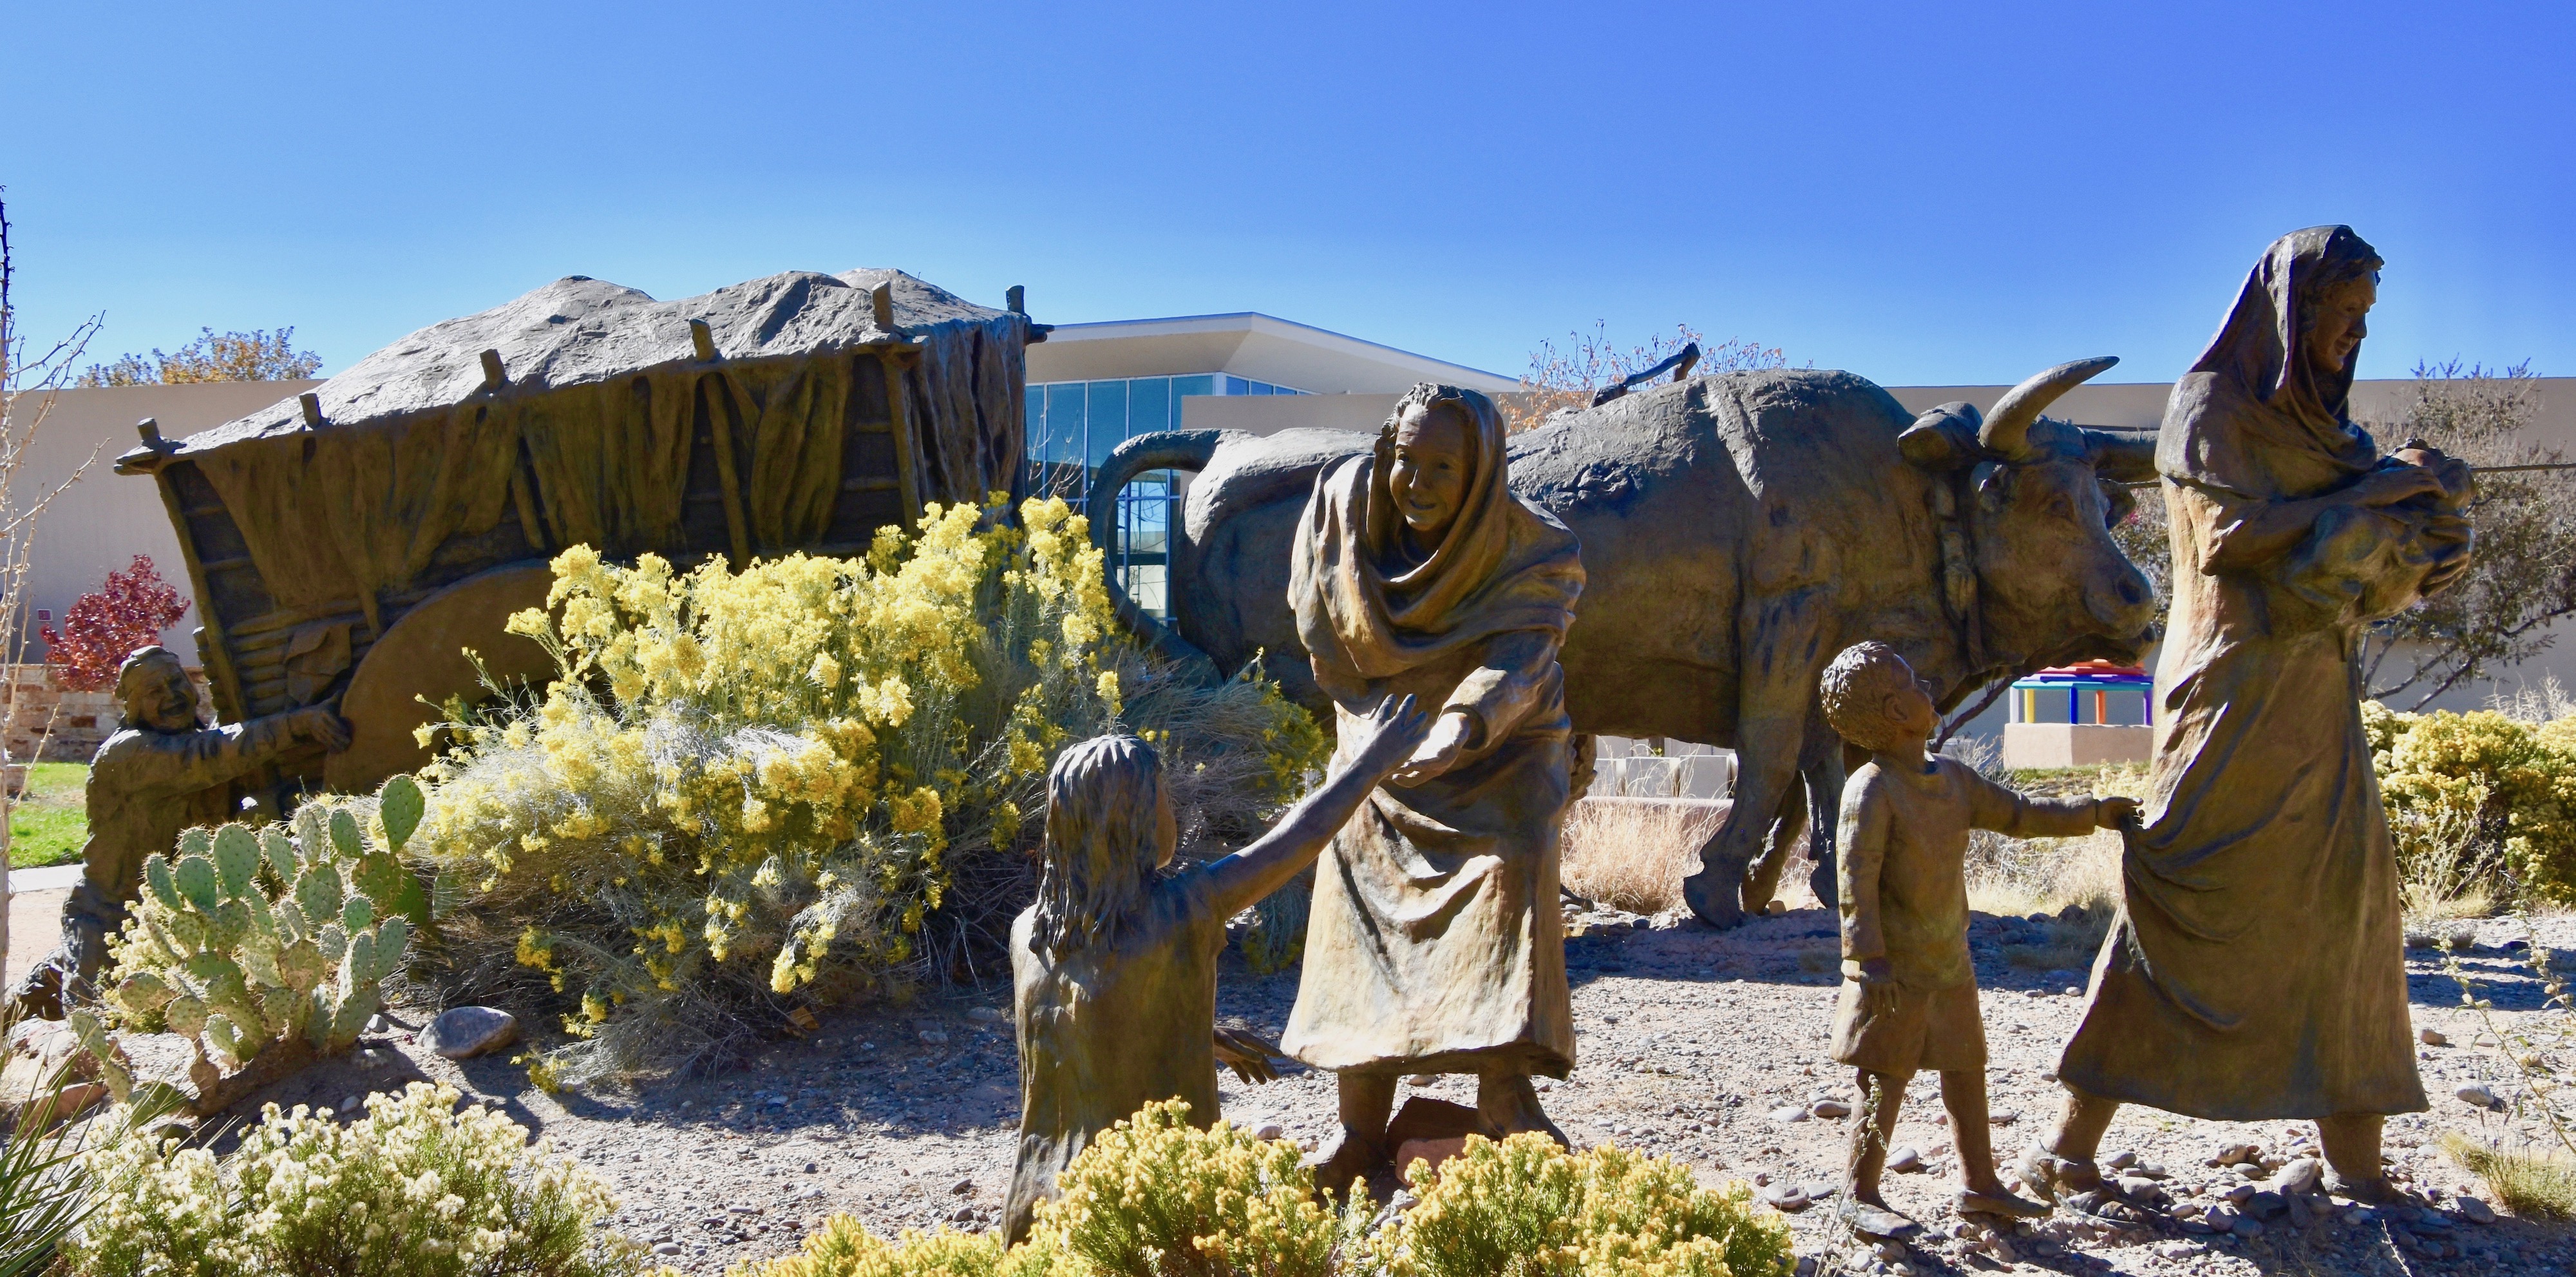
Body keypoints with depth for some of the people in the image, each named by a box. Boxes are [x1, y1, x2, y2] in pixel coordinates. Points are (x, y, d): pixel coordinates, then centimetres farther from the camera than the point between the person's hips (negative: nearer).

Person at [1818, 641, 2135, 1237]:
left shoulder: (1952, 778, 8)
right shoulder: (1871, 791, -17)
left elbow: (2018, 814, 20)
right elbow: (1857, 882, -20)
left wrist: (2093, 812, 19)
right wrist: (1869, 961, -23)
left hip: (1950, 959, 8)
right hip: (1897, 965, -8)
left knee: (1967, 1067, 15)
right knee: (1888, 1077, -4)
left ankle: (1979, 1183, 28)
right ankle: (1860, 1194, 5)